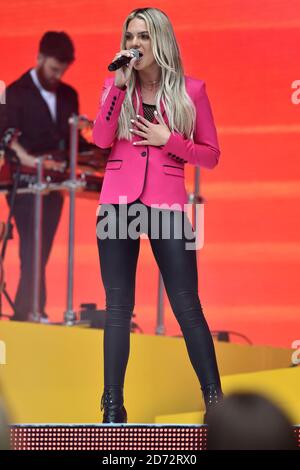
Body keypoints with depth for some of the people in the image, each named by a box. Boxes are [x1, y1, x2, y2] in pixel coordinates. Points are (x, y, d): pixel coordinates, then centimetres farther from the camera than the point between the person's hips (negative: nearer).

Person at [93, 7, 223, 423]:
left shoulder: (191, 90, 3)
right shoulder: (116, 85, 9)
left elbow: (211, 156, 6)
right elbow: (101, 140, -6)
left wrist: (168, 139, -8)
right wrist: (119, 84, -11)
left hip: (167, 204, -2)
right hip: (119, 201, 2)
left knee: (187, 305, -3)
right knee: (118, 307, 2)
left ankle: (215, 400, 3)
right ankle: (113, 408, 5)